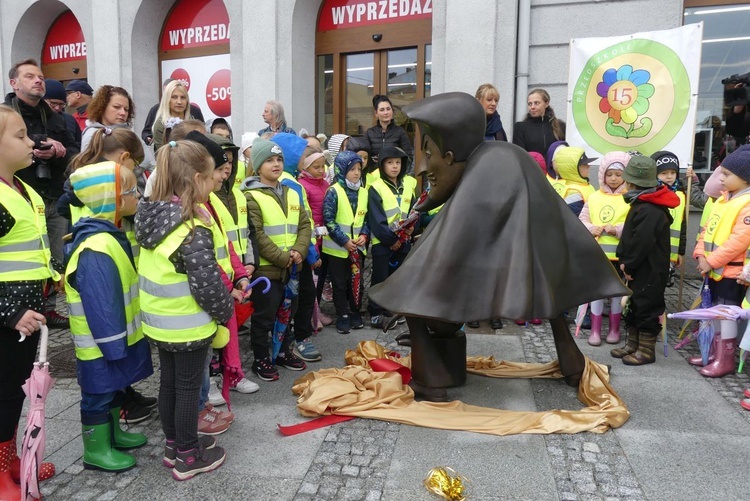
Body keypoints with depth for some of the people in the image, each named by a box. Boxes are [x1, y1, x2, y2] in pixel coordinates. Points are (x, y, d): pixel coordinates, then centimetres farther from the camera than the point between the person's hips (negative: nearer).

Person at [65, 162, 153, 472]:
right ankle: (96, 450, 25)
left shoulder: (111, 236, 5)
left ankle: (112, 434, 42)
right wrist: (112, 346, -21)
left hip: (119, 338, 10)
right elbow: (101, 306, -27)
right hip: (102, 344, -10)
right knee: (98, 395, 8)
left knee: (115, 388, 24)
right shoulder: (96, 250, -29)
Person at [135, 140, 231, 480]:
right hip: (188, 326, -8)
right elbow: (207, 284, -25)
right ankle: (189, 457, 23)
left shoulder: (151, 216, 0)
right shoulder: (194, 230, -27)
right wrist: (226, 311, -7)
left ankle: (174, 445, 36)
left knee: (168, 383, 19)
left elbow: (155, 271, 9)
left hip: (159, 321, 8)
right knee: (188, 388, 7)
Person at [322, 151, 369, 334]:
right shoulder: (333, 192, -11)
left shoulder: (363, 192, 5)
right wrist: (344, 240, -17)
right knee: (339, 283, 6)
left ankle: (355, 312, 30)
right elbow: (328, 220, -14)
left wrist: (364, 235, -6)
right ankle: (342, 315, 19)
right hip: (337, 247, -4)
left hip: (357, 247, 5)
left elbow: (366, 218, 11)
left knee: (356, 282, 13)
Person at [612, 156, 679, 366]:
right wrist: (624, 260, 6)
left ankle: (646, 351, 13)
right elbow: (629, 236, 13)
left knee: (647, 309, 1)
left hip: (650, 272, -11)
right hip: (638, 270, 11)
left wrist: (628, 264, -16)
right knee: (633, 306, 17)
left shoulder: (649, 211, -24)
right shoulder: (640, 205, 10)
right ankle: (632, 345, 29)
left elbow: (641, 243, -27)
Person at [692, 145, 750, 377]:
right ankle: (715, 352, 29)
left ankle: (726, 359, 10)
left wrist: (711, 261, -22)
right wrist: (701, 254, -1)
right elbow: (708, 229, 12)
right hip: (714, 268, 9)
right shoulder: (722, 199, 11)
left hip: (731, 270, -9)